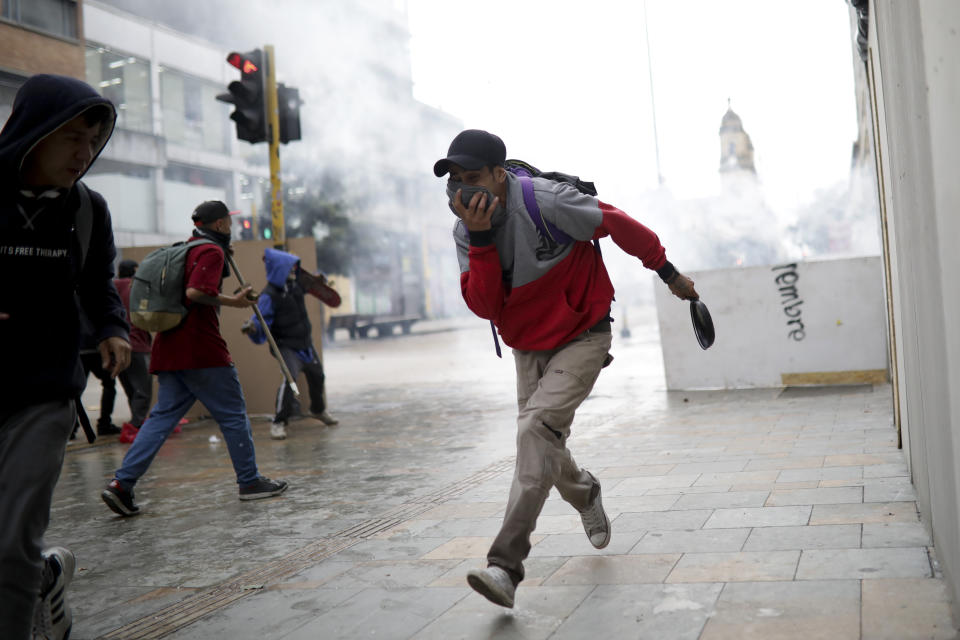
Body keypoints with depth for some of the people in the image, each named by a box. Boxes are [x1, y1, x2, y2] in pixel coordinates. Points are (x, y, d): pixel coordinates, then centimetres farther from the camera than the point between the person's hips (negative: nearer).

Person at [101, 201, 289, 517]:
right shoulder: (211, 251, -8)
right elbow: (195, 292, -22)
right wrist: (233, 301, -12)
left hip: (169, 348, 9)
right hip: (200, 348, -9)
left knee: (163, 415, 8)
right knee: (233, 415, 3)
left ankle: (122, 483, -2)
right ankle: (250, 482, 12)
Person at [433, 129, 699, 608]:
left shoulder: (545, 202, -24)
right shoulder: (465, 231, -7)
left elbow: (617, 223, -13)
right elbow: (484, 306, -16)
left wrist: (668, 273, -2)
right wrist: (480, 240, -29)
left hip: (582, 339, -6)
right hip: (527, 348, 6)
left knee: (536, 428, -23)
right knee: (543, 445, 15)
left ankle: (505, 566, -24)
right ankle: (585, 496, 52)